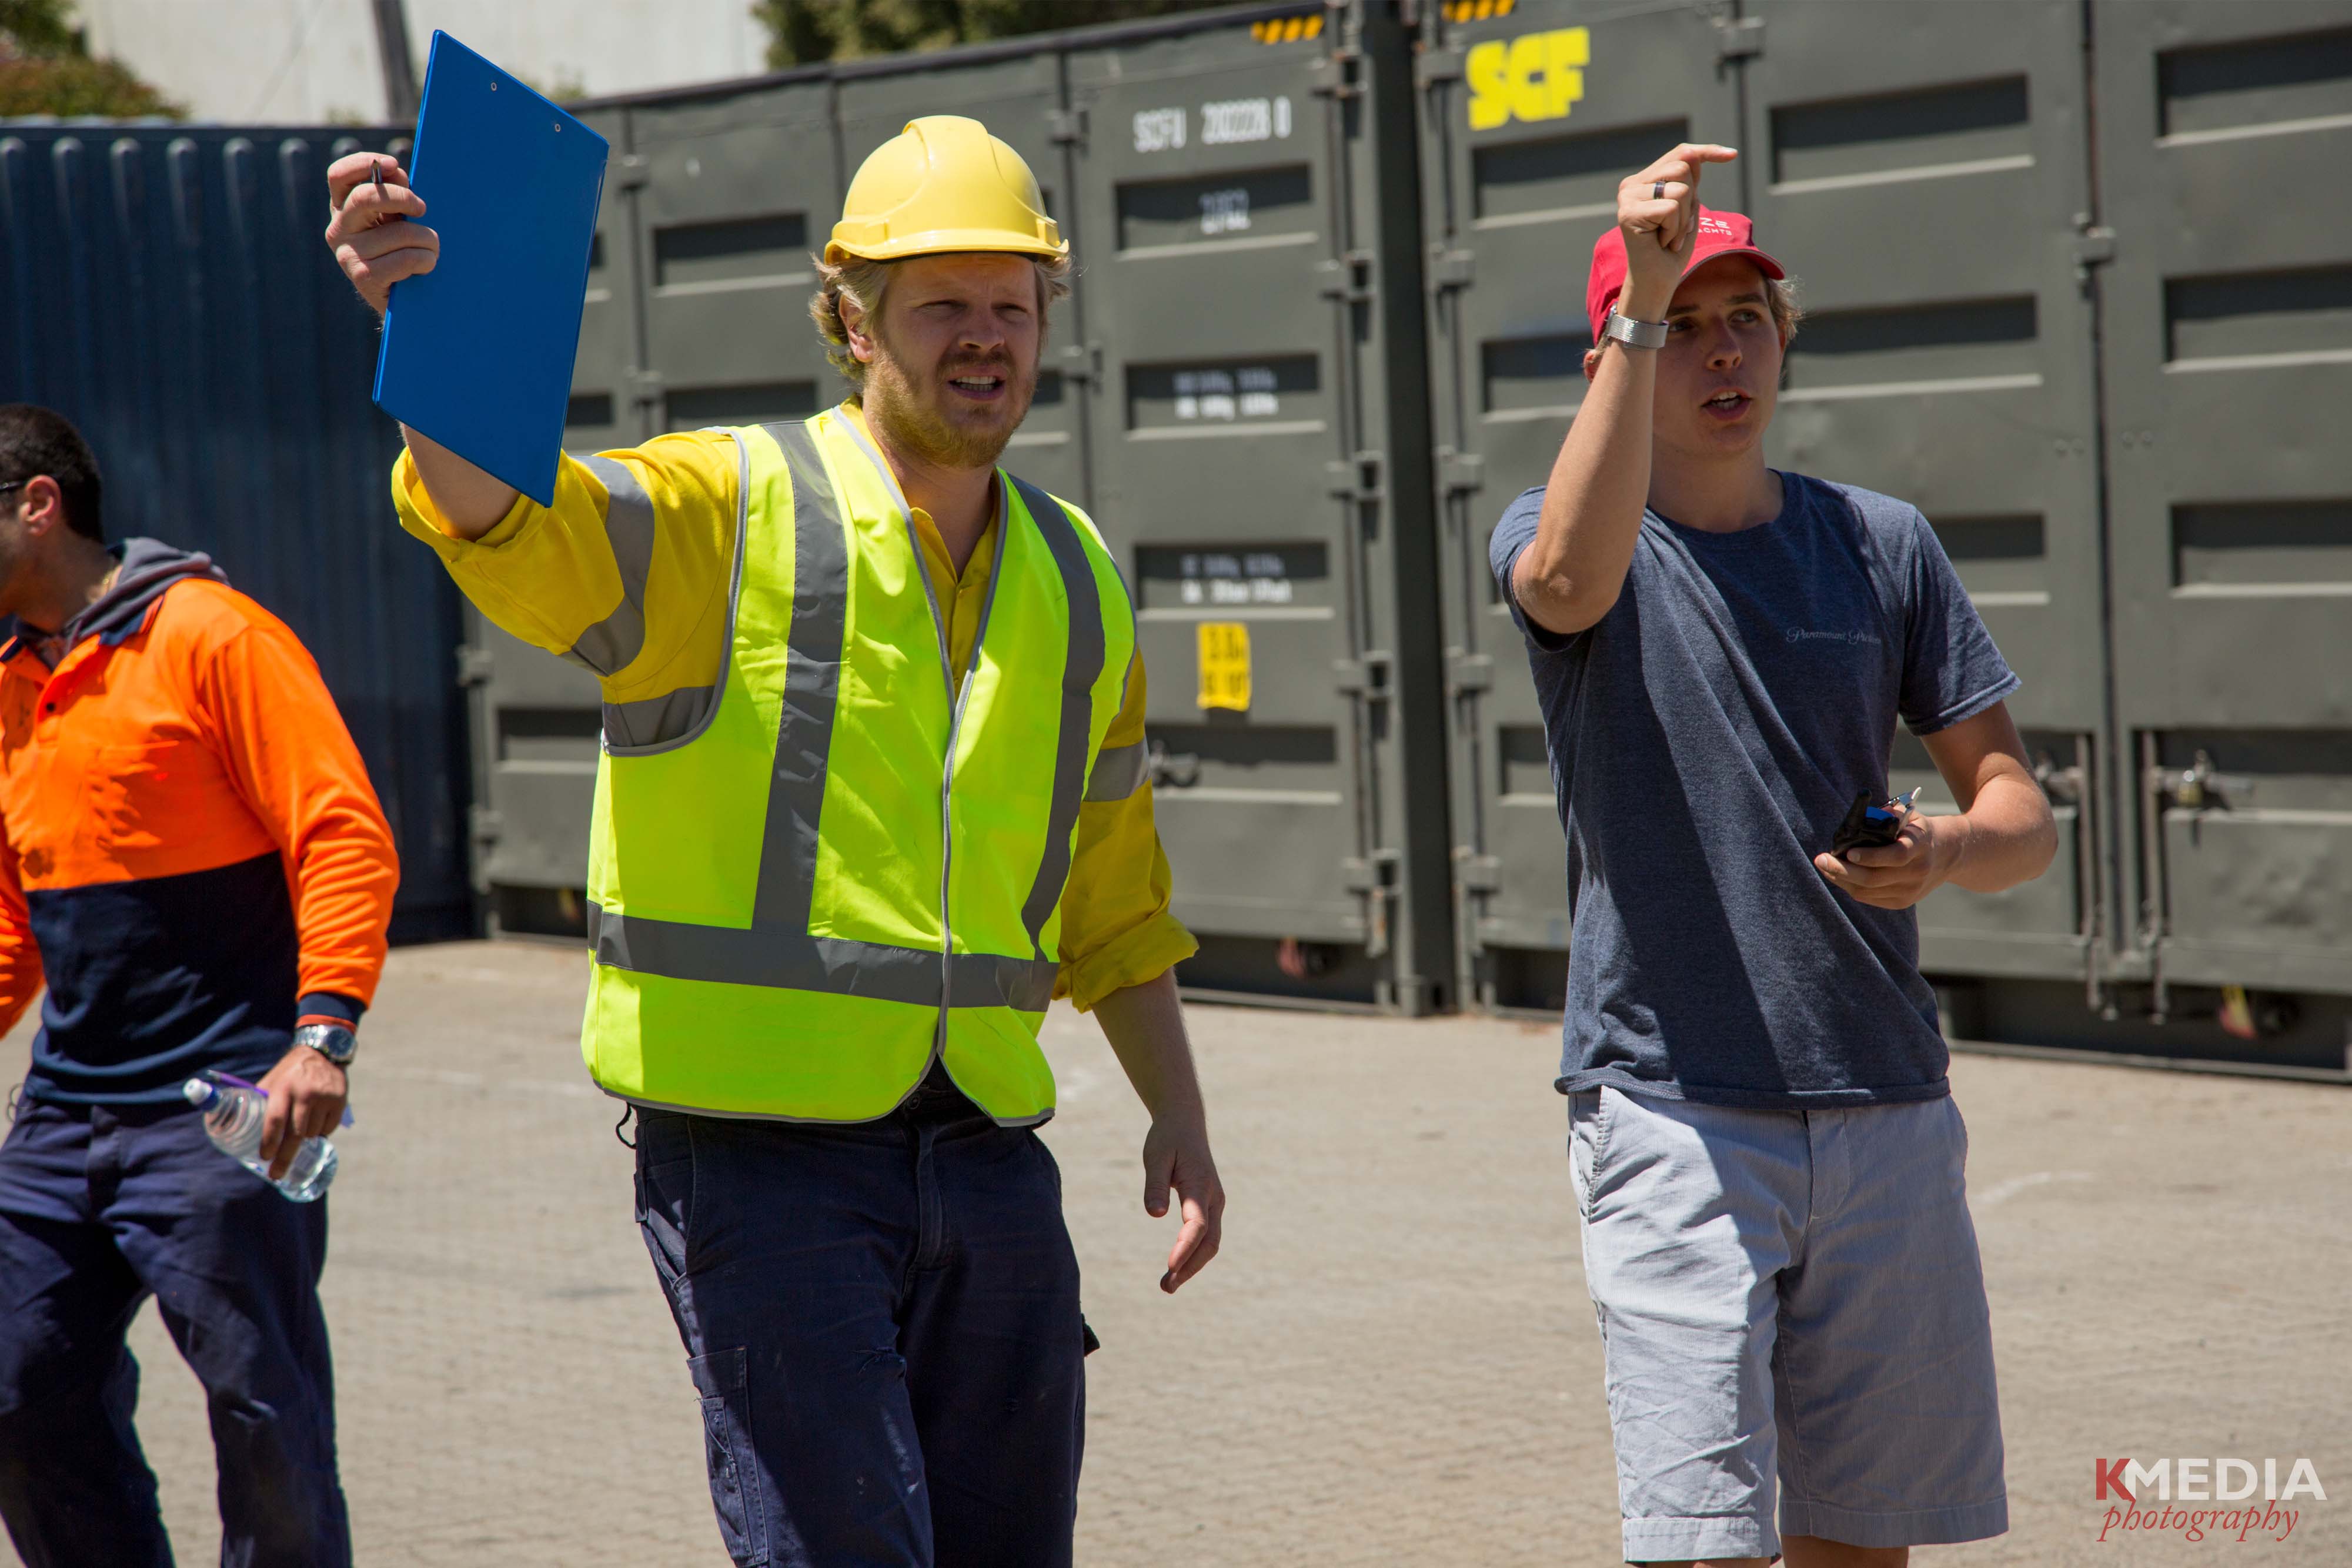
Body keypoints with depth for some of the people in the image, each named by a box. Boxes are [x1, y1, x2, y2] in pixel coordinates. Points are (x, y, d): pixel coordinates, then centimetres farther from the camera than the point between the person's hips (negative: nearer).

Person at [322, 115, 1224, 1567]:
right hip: (761, 1151, -6)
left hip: (984, 1156, 6)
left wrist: (1178, 1114, 18)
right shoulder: (724, 515, -6)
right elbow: (507, 526, -26)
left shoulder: (1074, 578, 13)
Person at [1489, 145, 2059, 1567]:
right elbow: (1571, 578, -27)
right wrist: (1644, 305, -32)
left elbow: (2025, 815, 10)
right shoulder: (1561, 536, 0)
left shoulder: (1882, 544, 10)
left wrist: (1944, 853, -14)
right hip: (1674, 1116, -4)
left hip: (1887, 1115, 4)